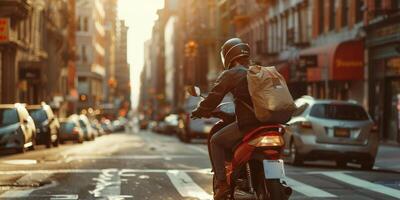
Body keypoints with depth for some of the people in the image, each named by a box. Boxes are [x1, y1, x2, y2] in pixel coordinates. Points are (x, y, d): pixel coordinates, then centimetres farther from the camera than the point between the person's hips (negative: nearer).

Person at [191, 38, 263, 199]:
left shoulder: (230, 74, -2)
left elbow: (214, 97, -5)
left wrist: (199, 112, 11)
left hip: (247, 124, -7)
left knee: (216, 142, 10)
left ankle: (222, 183, -4)